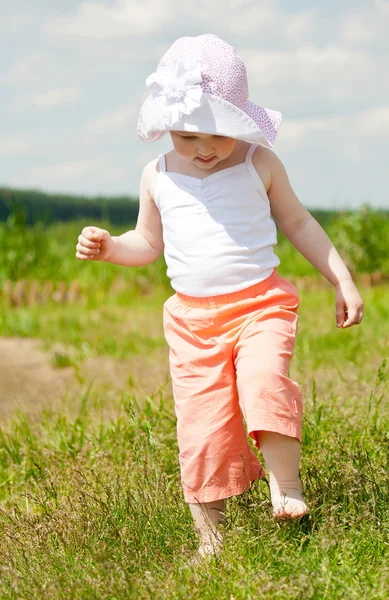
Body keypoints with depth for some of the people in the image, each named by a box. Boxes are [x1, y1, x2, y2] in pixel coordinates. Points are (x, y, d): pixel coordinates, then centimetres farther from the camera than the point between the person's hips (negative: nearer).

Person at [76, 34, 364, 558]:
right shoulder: (158, 177, 5)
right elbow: (149, 243, 18)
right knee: (201, 425, -1)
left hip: (260, 302, -2)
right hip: (192, 318, 2)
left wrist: (341, 280, 9)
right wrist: (109, 247, -2)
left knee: (264, 378, -30)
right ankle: (210, 535, 10)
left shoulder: (259, 163, 0)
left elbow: (299, 224, 11)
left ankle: (286, 485, -17)